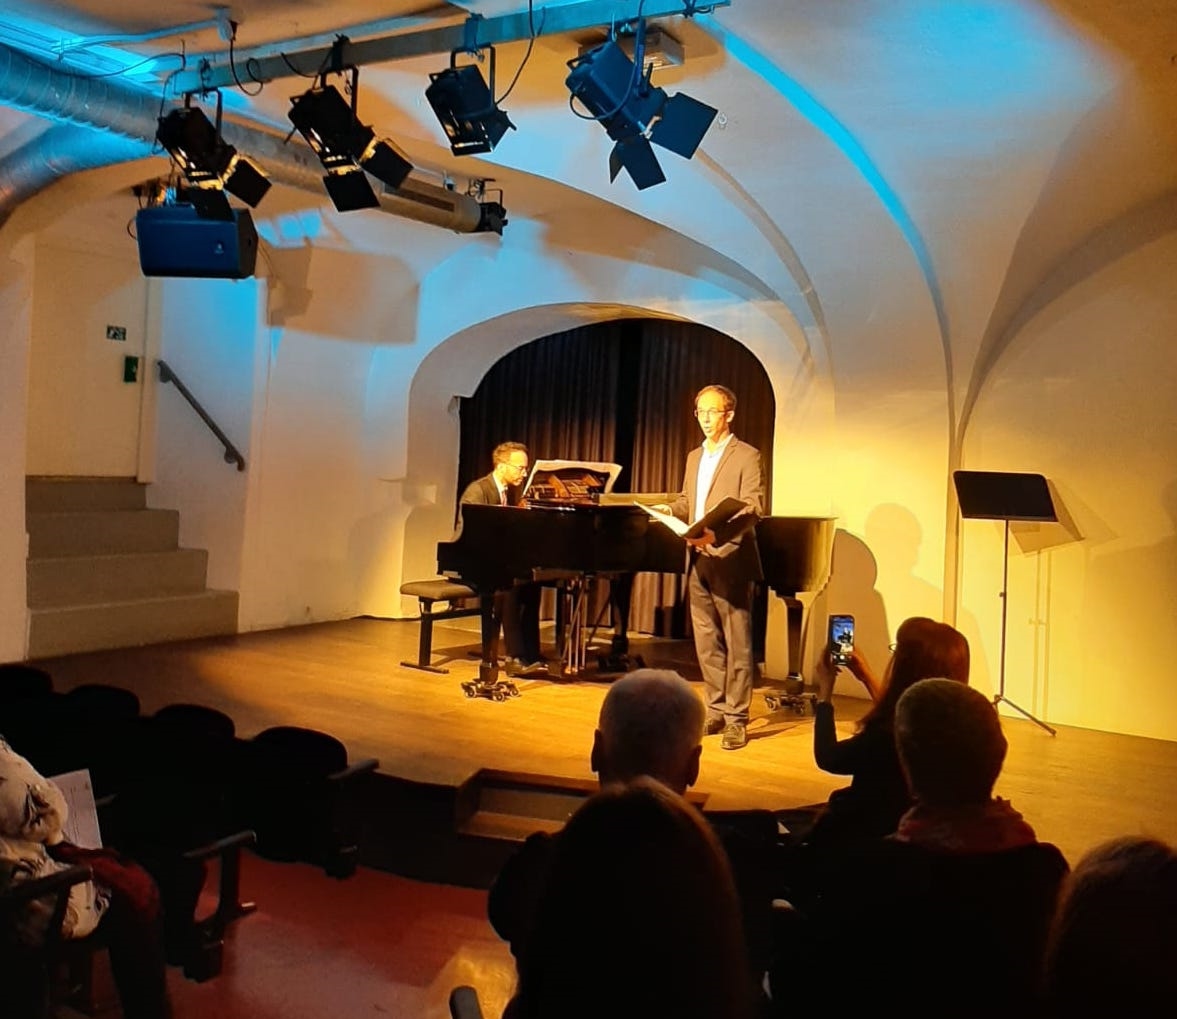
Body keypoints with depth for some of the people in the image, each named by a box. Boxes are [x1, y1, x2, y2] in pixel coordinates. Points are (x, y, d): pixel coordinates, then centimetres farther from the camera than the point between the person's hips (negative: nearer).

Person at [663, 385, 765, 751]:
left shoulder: (747, 456, -6)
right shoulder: (694, 456, 16)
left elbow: (753, 509, -16)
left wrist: (717, 535, -29)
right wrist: (668, 510, -1)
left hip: (730, 561, -7)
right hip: (699, 561, 7)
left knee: (737, 644, -1)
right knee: (706, 643, 11)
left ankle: (737, 719, 5)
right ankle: (716, 711, 22)